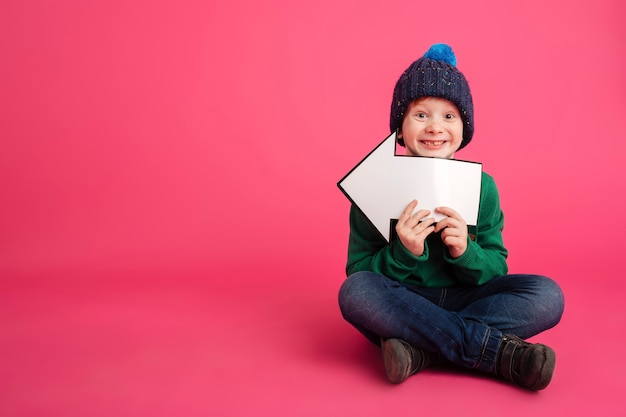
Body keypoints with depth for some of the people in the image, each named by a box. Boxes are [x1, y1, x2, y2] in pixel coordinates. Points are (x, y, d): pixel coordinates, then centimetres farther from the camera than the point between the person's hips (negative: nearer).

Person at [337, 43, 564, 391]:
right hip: (401, 305, -2)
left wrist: (465, 252, -21)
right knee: (354, 291, -33)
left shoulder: (481, 185, -1)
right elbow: (359, 271, -7)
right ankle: (500, 351, -28)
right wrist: (403, 252, -26)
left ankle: (420, 350, -28)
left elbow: (497, 270, 1)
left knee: (547, 295, -19)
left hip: (465, 301, 2)